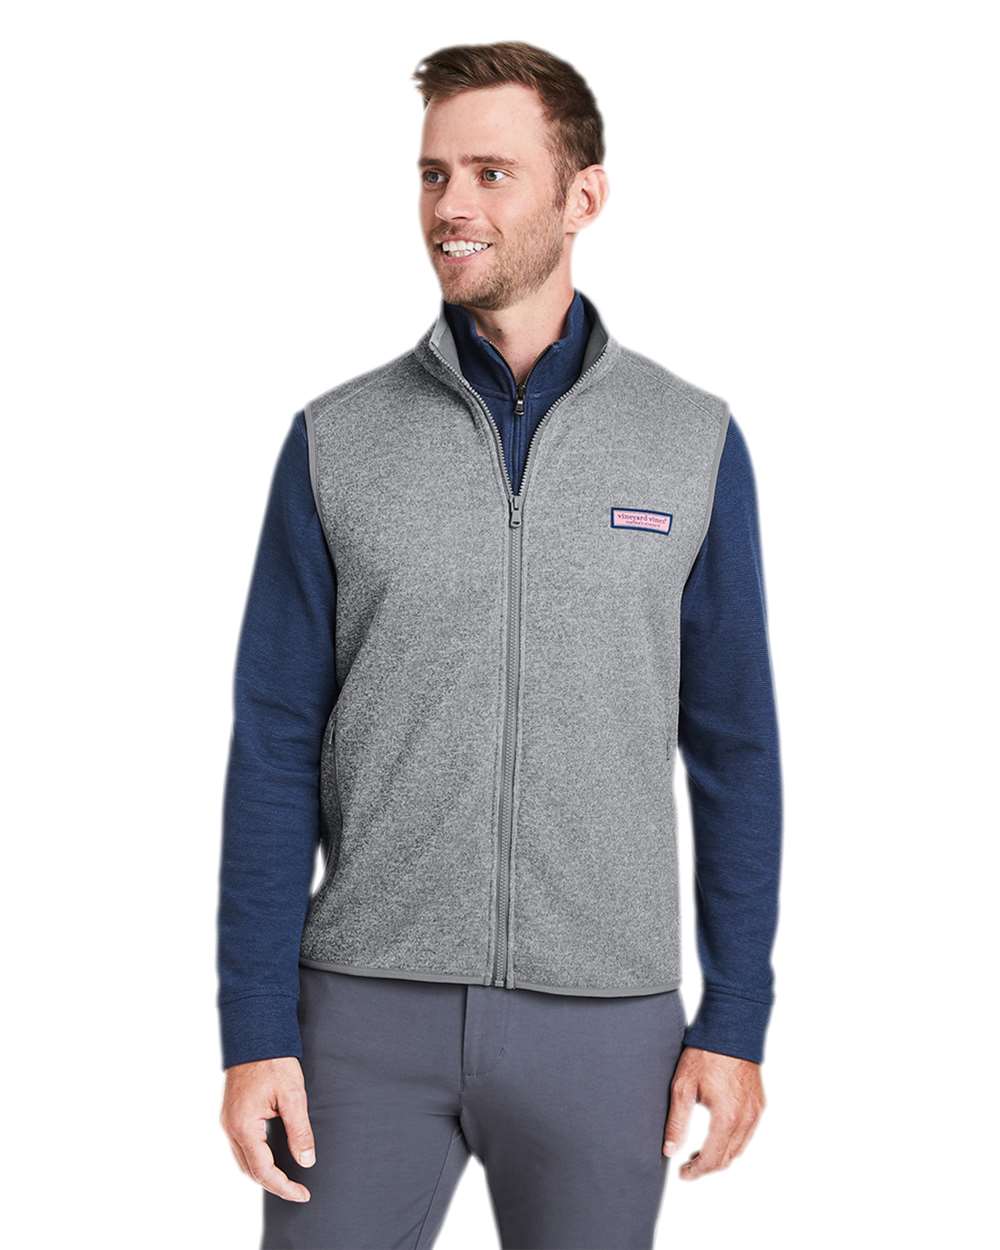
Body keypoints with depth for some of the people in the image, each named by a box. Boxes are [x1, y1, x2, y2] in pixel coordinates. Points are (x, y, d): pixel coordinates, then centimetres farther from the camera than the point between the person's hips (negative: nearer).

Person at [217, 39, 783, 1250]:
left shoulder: (693, 442, 1)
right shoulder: (335, 442, 1)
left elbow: (733, 749, 3)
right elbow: (275, 751, -1)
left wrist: (736, 1020, -2)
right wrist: (254, 1031, -6)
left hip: (603, 1015, 0)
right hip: (371, 1008, 0)